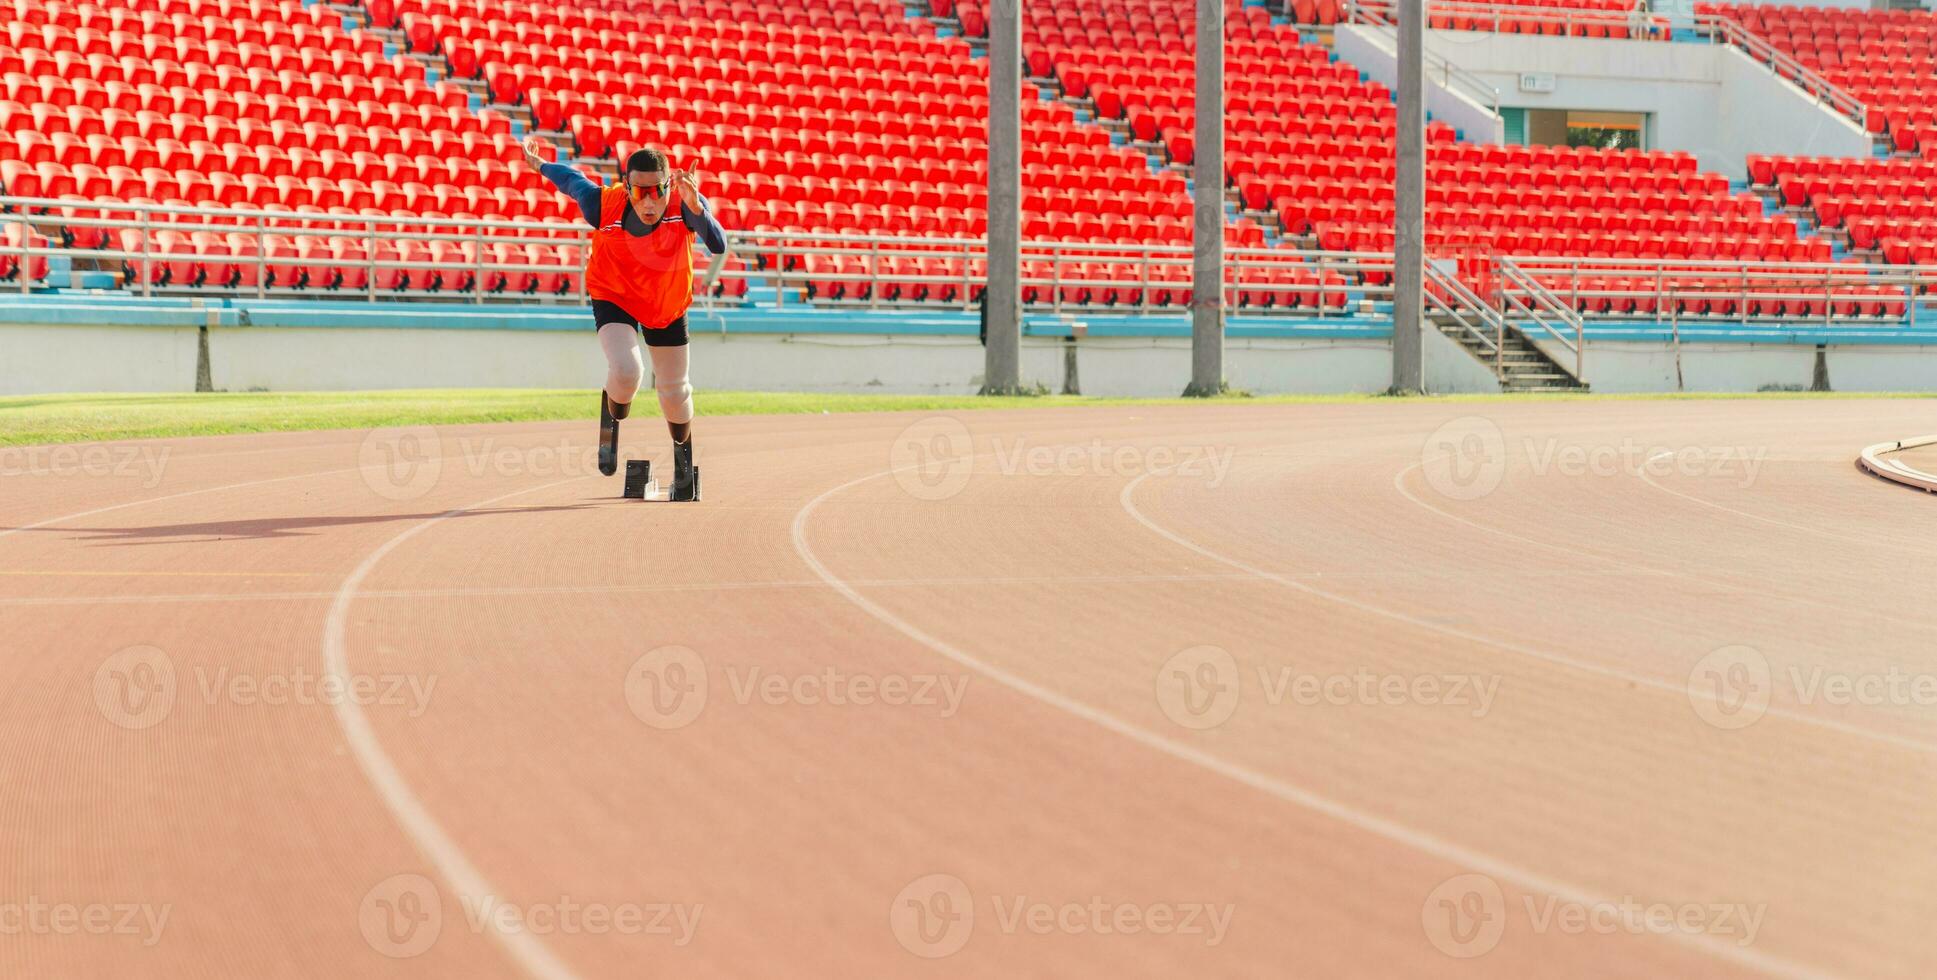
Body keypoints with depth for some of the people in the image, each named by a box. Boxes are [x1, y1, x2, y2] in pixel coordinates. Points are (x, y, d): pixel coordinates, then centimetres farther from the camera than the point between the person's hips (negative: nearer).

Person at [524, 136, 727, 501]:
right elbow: (570, 179, -9)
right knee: (625, 371, -25)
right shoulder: (603, 204, -30)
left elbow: (718, 246, -46)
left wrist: (696, 206, -62)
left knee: (674, 392, 10)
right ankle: (612, 421, 11)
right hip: (613, 298, -1)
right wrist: (539, 163, 9)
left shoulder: (684, 205, -31)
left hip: (667, 305, 1)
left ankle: (682, 451, 44)